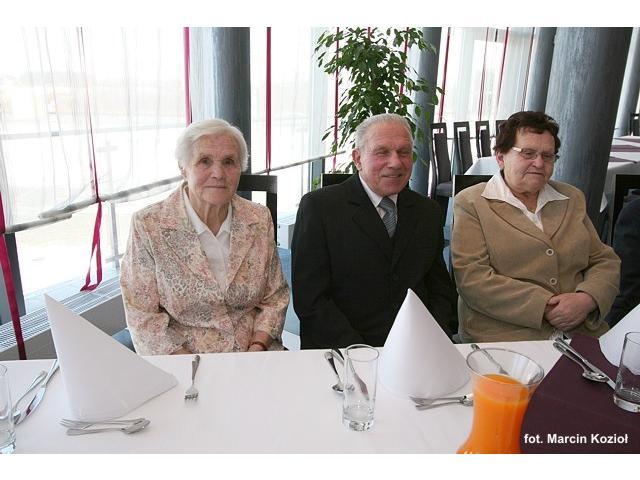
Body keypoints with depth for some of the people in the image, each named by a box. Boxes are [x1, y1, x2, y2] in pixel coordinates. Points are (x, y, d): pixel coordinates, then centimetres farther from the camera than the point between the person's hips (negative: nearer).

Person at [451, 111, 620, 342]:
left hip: (582, 331, 6)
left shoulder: (572, 199, 17)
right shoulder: (471, 203, -1)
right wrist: (544, 307, -15)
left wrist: (587, 300, -7)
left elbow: (606, 262, 15)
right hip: (504, 336, -5)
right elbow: (471, 278, -11)